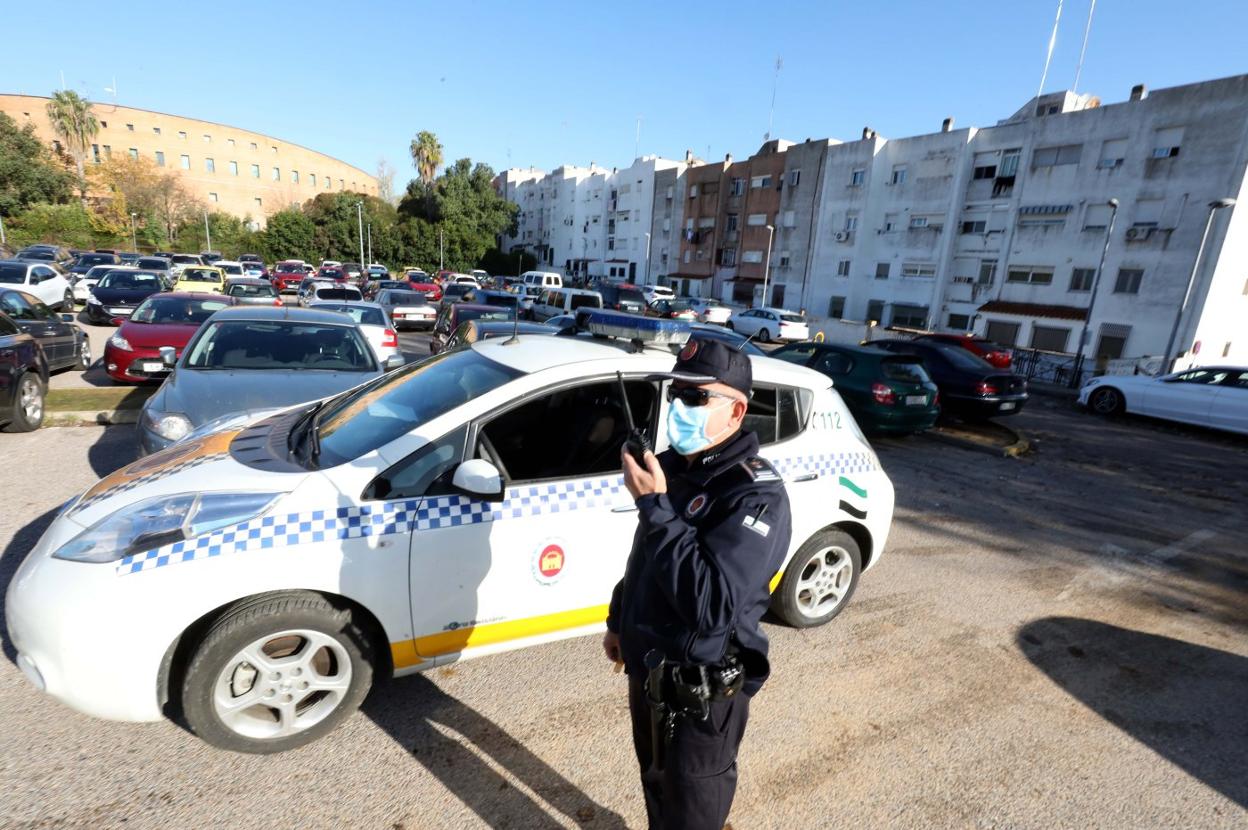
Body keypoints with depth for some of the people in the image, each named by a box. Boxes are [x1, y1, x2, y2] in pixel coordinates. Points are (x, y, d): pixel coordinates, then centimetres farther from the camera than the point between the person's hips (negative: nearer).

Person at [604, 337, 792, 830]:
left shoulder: (756, 494, -26)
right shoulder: (670, 466, -1)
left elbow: (712, 605, -36)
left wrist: (654, 507, -34)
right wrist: (618, 621, 19)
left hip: (702, 693, -7)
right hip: (646, 672, 7)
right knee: (657, 787, 30)